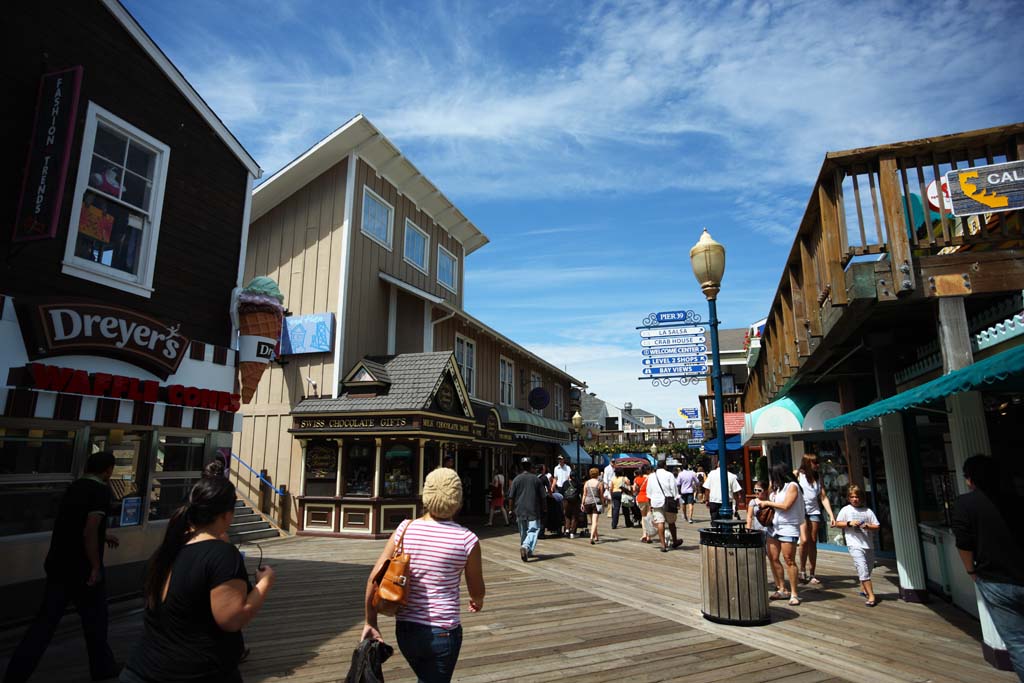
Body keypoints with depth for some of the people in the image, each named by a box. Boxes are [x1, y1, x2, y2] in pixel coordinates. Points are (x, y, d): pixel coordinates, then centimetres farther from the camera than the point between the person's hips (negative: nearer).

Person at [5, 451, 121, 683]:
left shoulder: (74, 488, 8)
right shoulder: (101, 490, -18)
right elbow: (89, 532, -24)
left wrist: (103, 537, 36)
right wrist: (96, 567, -15)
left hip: (58, 565, 7)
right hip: (82, 569, -6)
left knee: (45, 622, 12)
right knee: (94, 621, 11)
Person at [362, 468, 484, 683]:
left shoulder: (405, 529, -7)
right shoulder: (467, 540, -13)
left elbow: (375, 577, -7)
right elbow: (477, 590, 0)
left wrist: (371, 622, 4)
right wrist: (477, 601, 23)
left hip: (405, 629, 4)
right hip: (443, 632, -4)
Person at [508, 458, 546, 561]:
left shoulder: (516, 479, 0)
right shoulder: (536, 479, 0)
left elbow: (511, 497, -1)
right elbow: (543, 497, 2)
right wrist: (542, 511, 11)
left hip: (520, 511, 2)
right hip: (534, 511, -2)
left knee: (523, 532, 17)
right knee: (533, 530, -4)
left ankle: (526, 551, 26)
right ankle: (526, 546, -28)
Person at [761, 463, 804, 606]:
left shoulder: (792, 486, -7)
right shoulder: (777, 488, 16)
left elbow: (785, 506, -15)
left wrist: (767, 503, -7)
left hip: (788, 527, -8)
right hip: (775, 526, 8)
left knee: (789, 560, -6)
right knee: (772, 558, 6)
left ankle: (794, 594, 2)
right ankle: (781, 590, 17)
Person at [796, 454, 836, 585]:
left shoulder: (818, 477, 12)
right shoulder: (797, 474, -1)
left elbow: (823, 497, 10)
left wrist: (831, 515, 2)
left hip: (814, 511, 5)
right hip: (800, 511, -4)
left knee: (813, 542, 5)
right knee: (804, 540, -16)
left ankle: (812, 574, 14)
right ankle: (802, 570, 0)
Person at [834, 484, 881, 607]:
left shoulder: (867, 511, 7)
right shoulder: (846, 510, 2)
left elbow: (876, 526, 8)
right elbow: (837, 523, 4)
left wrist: (867, 526, -11)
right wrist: (849, 523, -10)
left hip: (868, 544, 4)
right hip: (855, 545, -4)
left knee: (869, 568, 16)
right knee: (863, 570, -13)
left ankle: (864, 589, 40)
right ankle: (871, 596, -10)